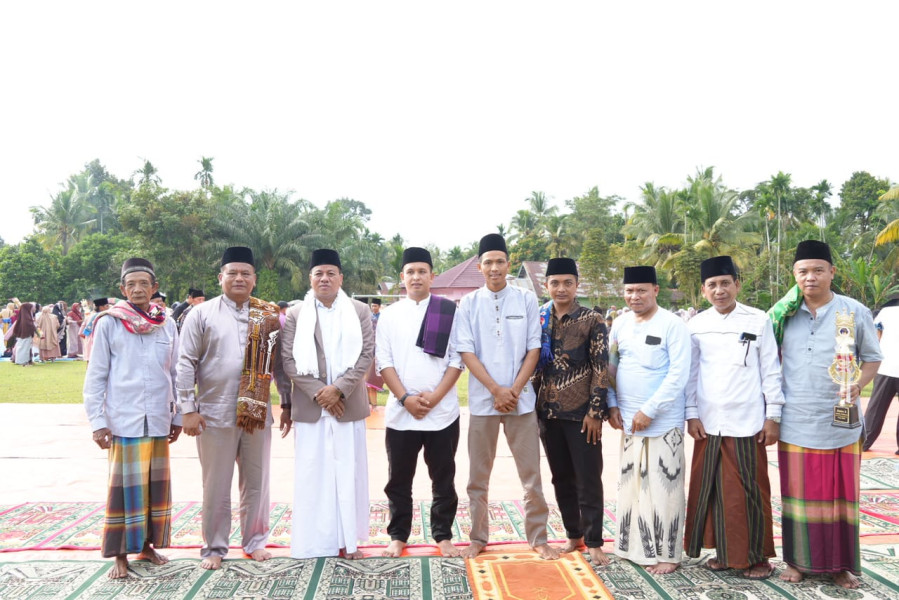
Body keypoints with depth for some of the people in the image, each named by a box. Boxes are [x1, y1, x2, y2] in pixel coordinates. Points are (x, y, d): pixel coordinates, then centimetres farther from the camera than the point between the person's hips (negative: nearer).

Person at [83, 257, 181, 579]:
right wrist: (97, 421, -5)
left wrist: (178, 417, 12)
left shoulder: (167, 325, 5)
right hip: (123, 420, -3)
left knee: (156, 484, 10)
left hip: (159, 420, 3)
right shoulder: (109, 324, -3)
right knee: (124, 486, 2)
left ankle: (147, 544, 25)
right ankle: (120, 554, 15)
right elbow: (95, 376, -1)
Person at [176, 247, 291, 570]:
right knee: (216, 486, 10)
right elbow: (186, 364, -3)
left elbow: (279, 361, 10)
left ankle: (255, 540, 31)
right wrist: (188, 409, -7)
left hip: (257, 413, 2)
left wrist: (288, 402, 8)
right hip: (214, 414, -2)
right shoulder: (202, 314, -2)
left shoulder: (268, 316, 5)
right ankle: (214, 547, 26)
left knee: (256, 482, 13)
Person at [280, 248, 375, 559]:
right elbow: (289, 360, 0)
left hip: (348, 404, 0)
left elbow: (367, 354, -2)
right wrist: (318, 392, -11)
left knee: (349, 472, 5)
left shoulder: (360, 311, 5)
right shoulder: (295, 314, 6)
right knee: (312, 472, 3)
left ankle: (348, 539, 16)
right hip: (310, 406, 0)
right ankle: (315, 540, 14)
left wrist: (339, 388, -13)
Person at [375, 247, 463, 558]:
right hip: (400, 412, 1)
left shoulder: (450, 311, 1)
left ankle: (443, 535, 24)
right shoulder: (389, 314, 6)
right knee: (399, 479, 10)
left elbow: (457, 359, -2)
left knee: (443, 478, 9)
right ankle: (398, 535, 25)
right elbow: (383, 361, 1)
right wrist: (405, 399, -10)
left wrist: (434, 398, -11)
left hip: (443, 412, -1)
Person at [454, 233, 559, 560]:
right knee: (478, 475, 9)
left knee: (531, 473, 5)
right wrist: (496, 390, -12)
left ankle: (538, 538, 18)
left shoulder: (526, 299, 2)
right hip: (482, 399, 0)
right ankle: (478, 537, 23)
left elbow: (533, 349, 1)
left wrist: (514, 390, -8)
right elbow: (466, 352, -4)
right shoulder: (469, 303, 2)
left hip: (521, 398, 0)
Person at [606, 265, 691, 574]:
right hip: (628, 421, 6)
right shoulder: (620, 324, 7)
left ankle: (667, 553, 13)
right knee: (631, 485, 13)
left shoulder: (673, 325, -10)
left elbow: (678, 375, -14)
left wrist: (649, 411, -16)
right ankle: (635, 547, 26)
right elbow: (610, 366, 15)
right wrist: (612, 405, 4)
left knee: (662, 488, 0)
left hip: (662, 423, -6)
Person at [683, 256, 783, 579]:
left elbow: (771, 371, 1)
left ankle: (756, 555, 18)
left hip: (748, 422, -2)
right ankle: (724, 551, 22)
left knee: (750, 490, 4)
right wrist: (691, 414, 1)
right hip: (708, 422, 2)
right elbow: (690, 373, 7)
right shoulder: (696, 325, 4)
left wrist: (773, 415, -2)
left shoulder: (758, 321, -1)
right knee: (712, 488, 8)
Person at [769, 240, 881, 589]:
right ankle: (798, 560, 21)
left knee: (840, 494, 8)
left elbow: (872, 358, 6)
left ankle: (841, 564, 22)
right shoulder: (783, 313, 3)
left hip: (840, 423, -1)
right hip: (795, 423, 1)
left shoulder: (855, 312, -2)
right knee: (798, 493, 9)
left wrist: (859, 385, -14)